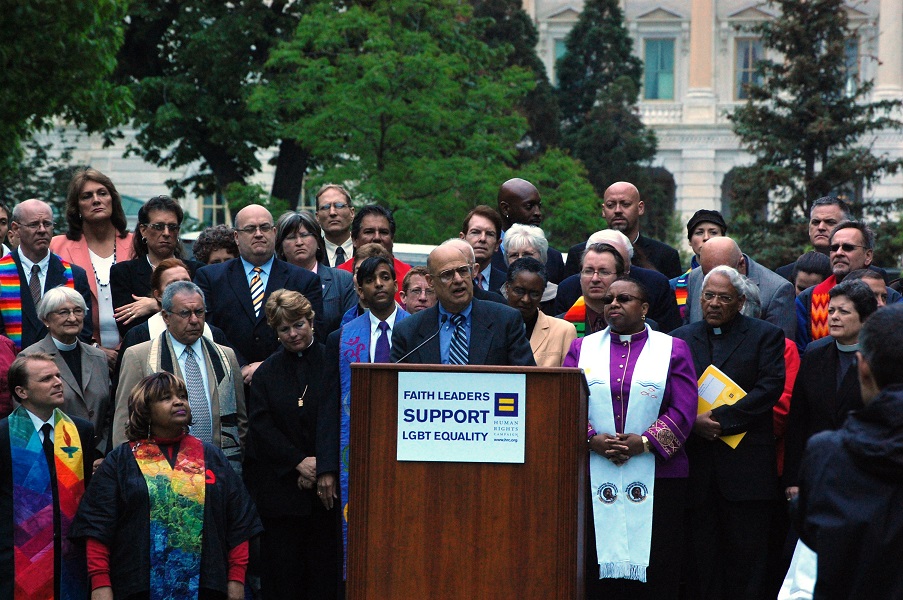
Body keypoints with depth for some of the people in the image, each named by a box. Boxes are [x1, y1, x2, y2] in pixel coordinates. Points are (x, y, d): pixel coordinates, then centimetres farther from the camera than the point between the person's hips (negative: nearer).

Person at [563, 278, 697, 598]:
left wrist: (645, 441, -13)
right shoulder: (583, 348, 13)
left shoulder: (673, 349, 8)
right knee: (597, 559, -2)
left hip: (656, 473, -1)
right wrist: (592, 439, -13)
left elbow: (684, 409, -2)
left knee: (657, 562, -3)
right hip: (595, 476, 1)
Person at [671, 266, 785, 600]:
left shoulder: (766, 335, 6)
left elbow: (770, 387, -7)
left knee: (746, 553, -1)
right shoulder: (680, 338, 14)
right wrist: (693, 422, -12)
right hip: (696, 463, 2)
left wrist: (721, 418, -14)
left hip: (746, 463, -2)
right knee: (701, 553, 3)